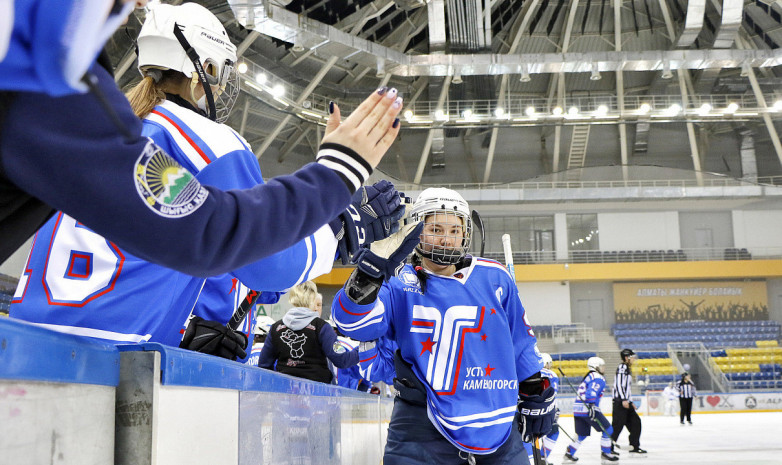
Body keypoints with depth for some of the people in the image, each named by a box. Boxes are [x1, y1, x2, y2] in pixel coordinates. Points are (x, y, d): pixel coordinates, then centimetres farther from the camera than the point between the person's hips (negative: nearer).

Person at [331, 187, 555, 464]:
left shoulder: (493, 278, 6)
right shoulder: (400, 284, -2)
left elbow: (520, 340, 15)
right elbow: (353, 322, -18)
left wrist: (537, 397, 18)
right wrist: (372, 269, -32)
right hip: (422, 428, -3)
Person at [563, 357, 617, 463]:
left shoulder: (588, 377, 24)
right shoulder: (598, 378, -6)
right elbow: (592, 391, -22)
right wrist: (591, 405, -31)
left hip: (577, 409, 9)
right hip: (587, 409, -9)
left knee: (582, 434, 17)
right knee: (607, 430, 0)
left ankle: (569, 454, 14)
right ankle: (605, 454, 4)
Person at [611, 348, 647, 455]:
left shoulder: (628, 369, 22)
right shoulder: (622, 367, -10)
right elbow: (618, 384, -20)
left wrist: (631, 402, 25)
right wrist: (623, 400, -25)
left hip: (626, 402, 10)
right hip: (619, 402, -10)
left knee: (635, 422, 11)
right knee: (618, 424, -12)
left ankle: (635, 447, 18)